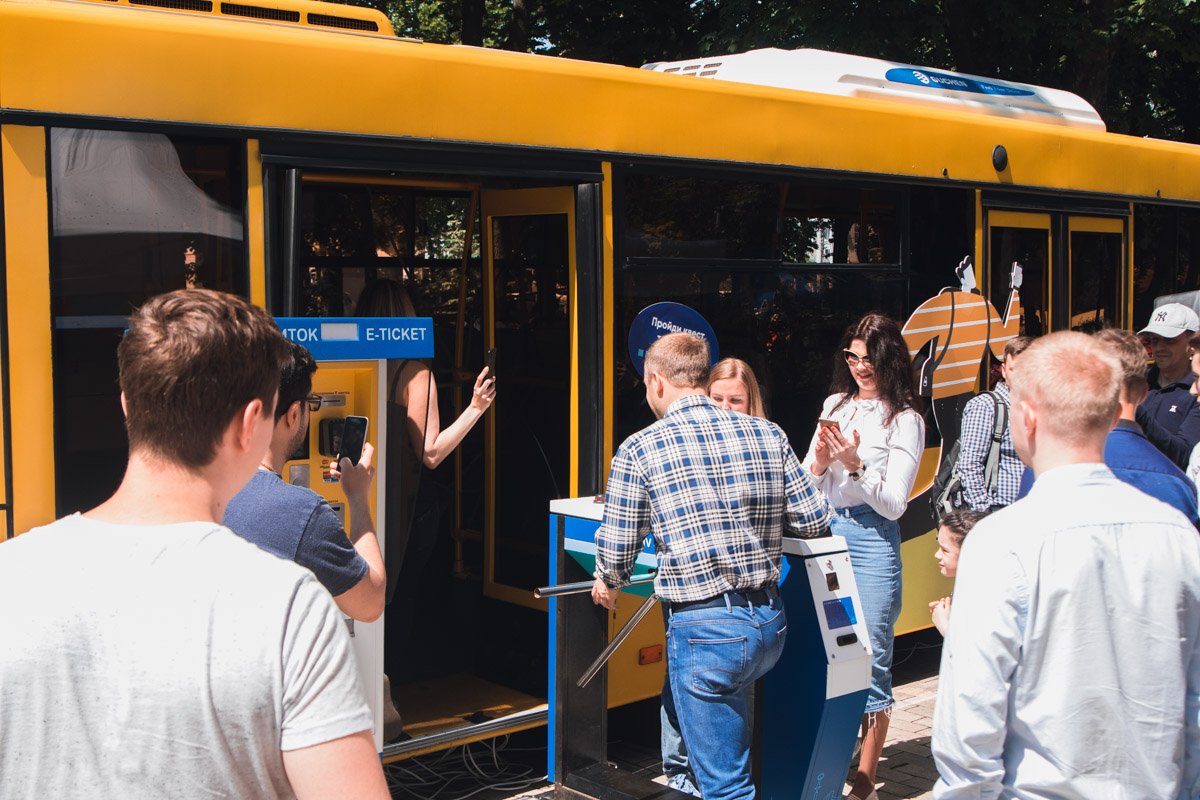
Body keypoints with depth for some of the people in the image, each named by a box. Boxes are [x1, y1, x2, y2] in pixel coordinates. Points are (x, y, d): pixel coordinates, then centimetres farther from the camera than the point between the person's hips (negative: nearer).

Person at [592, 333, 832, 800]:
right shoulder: (768, 435, 5)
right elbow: (815, 522, 7)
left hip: (704, 626, -5)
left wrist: (609, 584, 22)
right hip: (770, 621, 6)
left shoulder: (639, 451, -7)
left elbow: (616, 549, -1)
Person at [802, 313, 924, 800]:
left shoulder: (905, 419, -5)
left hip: (871, 539, -5)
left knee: (870, 659, -1)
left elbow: (894, 503, -9)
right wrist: (820, 462, -9)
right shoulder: (835, 405, 10)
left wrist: (856, 465, -20)